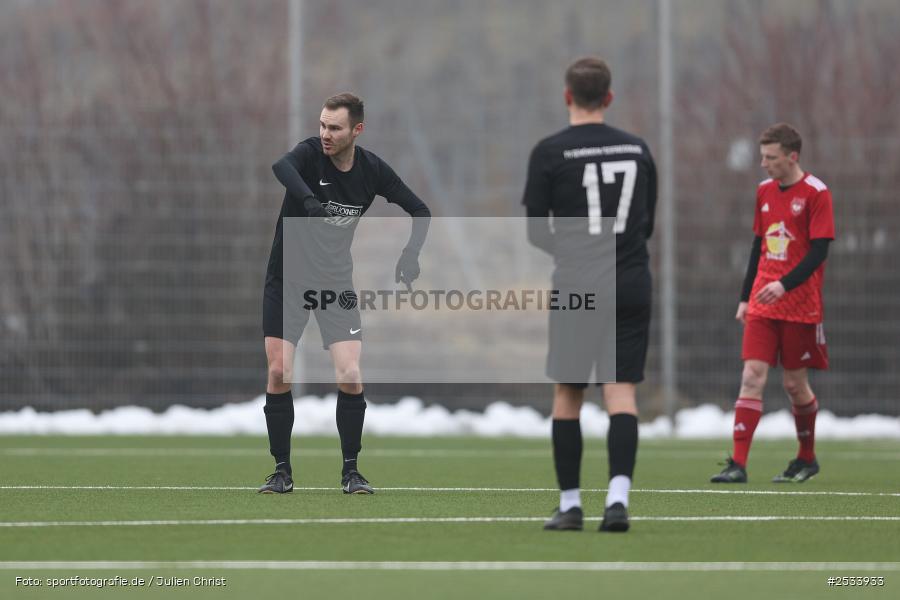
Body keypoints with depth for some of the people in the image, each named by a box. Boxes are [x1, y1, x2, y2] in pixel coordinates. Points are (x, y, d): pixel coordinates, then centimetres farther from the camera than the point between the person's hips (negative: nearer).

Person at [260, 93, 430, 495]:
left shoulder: (372, 170, -5)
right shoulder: (310, 154, -16)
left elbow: (419, 211, 8)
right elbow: (281, 167, -41)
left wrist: (411, 255, -10)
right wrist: (308, 200, -61)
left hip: (335, 281, 2)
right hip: (288, 278, -2)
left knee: (350, 377, -11)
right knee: (279, 373, -6)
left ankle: (351, 470, 4)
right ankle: (282, 470, 6)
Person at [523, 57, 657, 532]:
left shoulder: (549, 153, -5)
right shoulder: (637, 149, 7)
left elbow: (536, 231, -2)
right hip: (632, 286, 2)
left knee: (567, 394, 9)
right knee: (622, 392, -1)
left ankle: (570, 505, 11)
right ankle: (618, 496, -17)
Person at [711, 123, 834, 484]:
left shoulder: (815, 193, -8)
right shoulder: (765, 191, 11)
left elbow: (819, 251, -14)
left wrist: (784, 284, -24)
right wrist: (746, 298, 14)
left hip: (801, 306, -4)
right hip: (762, 305, 4)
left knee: (795, 383, 4)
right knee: (752, 376, -8)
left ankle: (807, 458, 26)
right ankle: (738, 464, -14)